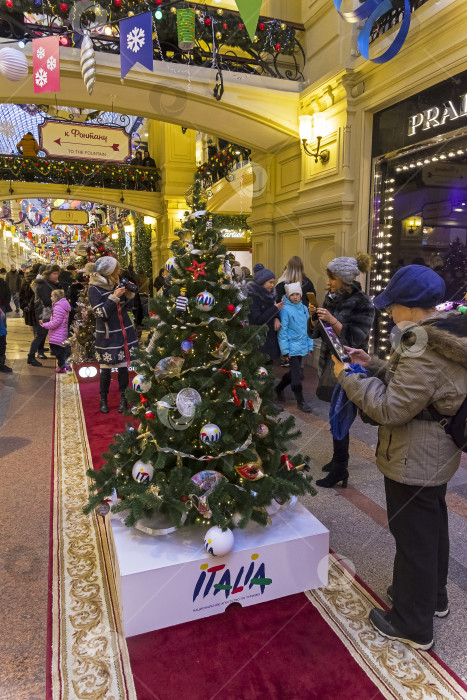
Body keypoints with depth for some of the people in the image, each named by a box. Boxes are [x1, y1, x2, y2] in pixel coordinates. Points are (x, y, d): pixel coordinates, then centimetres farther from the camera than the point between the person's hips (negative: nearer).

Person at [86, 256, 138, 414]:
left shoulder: (115, 284, 6)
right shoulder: (94, 289, -9)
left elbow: (128, 307, 13)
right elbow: (102, 313, -16)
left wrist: (129, 293, -3)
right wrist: (114, 297, -19)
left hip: (124, 332, 4)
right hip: (107, 335, -4)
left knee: (123, 367, 6)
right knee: (106, 369, 4)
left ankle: (123, 399, 20)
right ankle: (103, 400, 22)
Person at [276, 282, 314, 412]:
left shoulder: (304, 309, 9)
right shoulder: (285, 309, -10)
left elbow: (308, 328, 14)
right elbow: (282, 331, -11)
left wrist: (309, 346, 11)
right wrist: (285, 350, -13)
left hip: (302, 347, 7)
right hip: (292, 347, -7)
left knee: (294, 372, 16)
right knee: (296, 374, -4)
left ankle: (279, 388, 37)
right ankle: (300, 401, 6)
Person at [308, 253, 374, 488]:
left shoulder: (362, 303, -13)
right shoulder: (331, 298, 7)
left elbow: (355, 339, -18)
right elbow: (316, 332, 8)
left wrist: (332, 320, -26)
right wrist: (314, 317, -12)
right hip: (330, 362, 7)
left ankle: (340, 470, 7)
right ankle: (339, 458, 30)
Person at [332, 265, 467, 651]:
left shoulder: (424, 350, -31)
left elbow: (390, 408, -27)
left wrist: (349, 377, -17)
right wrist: (372, 365, 4)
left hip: (413, 463, -10)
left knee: (413, 537, 7)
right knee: (433, 527, 25)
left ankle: (412, 625, 27)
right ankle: (433, 596, 48)